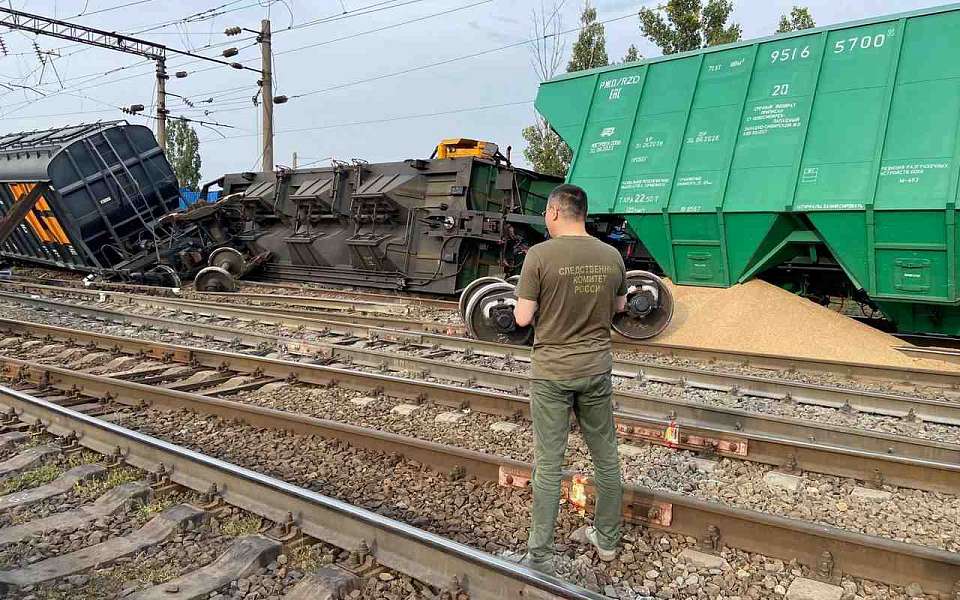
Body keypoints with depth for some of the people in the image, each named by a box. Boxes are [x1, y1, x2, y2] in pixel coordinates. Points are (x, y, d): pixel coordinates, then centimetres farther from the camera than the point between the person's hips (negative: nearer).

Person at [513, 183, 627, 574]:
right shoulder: (611, 256, -1)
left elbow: (522, 318, -14)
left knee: (548, 465, 5)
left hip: (552, 373, -4)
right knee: (606, 457, 17)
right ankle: (607, 539, 33)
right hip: (597, 369, 4)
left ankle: (540, 556, 15)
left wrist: (522, 303, 6)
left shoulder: (540, 255, -15)